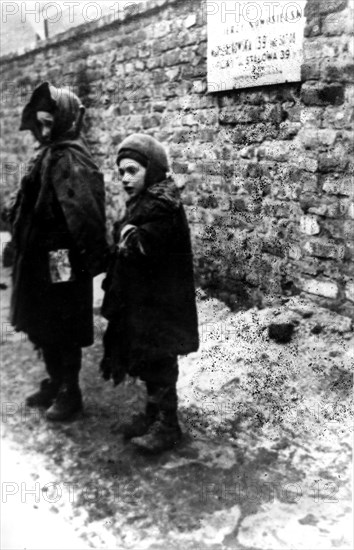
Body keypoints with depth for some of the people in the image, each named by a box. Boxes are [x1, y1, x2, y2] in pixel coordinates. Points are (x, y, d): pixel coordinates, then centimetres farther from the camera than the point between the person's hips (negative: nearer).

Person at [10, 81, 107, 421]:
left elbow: (82, 210, -28)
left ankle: (70, 393, 21)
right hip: (41, 258, 10)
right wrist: (23, 246, 19)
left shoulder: (69, 158, -17)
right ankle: (55, 384, 35)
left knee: (62, 329, 4)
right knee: (42, 326, 18)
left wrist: (90, 257, -29)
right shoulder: (48, 154, 13)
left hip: (61, 260, -9)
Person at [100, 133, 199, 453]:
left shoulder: (162, 205, -19)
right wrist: (128, 237, -5)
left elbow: (139, 247, -27)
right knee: (145, 359, 18)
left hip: (160, 302, -9)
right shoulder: (142, 201, 10)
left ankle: (168, 426, 17)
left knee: (159, 362, 2)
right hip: (140, 298, 9)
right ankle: (154, 413, 34)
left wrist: (126, 235, -10)